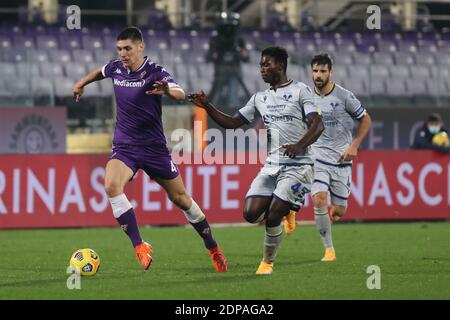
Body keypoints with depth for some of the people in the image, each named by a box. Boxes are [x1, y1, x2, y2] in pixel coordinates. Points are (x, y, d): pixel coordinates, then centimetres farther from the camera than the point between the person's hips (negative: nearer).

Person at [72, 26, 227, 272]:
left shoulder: (155, 73, -15)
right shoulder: (116, 68, 1)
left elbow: (180, 94, -34)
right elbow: (101, 72, 28)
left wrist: (168, 91, -54)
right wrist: (82, 83, 28)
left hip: (154, 147, -3)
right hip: (124, 147, 3)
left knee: (181, 199, 7)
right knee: (111, 185, -28)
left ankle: (213, 248, 28)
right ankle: (139, 246, -25)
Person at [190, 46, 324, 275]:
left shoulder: (300, 91, -1)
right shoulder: (260, 98, 16)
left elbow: (317, 125, -10)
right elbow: (232, 123, 17)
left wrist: (299, 145, -26)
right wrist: (207, 107, 4)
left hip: (297, 166, -6)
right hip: (271, 167, 6)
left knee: (273, 217, -14)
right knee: (251, 213, -10)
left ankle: (267, 262, 7)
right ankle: (283, 211, 21)